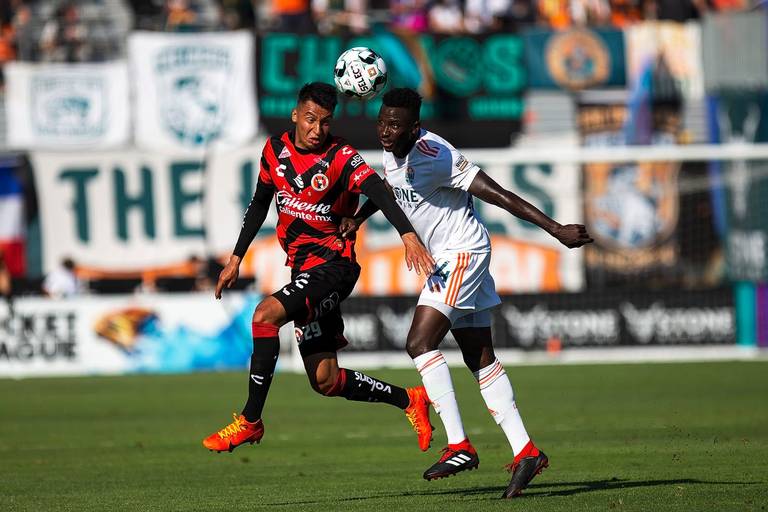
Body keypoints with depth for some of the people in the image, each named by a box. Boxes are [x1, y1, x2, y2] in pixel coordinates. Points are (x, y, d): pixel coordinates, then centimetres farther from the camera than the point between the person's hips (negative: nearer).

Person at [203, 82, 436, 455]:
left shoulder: (340, 158, -12)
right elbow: (260, 204, 20)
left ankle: (250, 421, -20)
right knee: (325, 382, 5)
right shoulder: (275, 150, 6)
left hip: (334, 265, -7)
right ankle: (409, 400, 22)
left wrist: (408, 235, -45)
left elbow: (379, 193, -28)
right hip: (303, 269, 7)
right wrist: (236, 259, 19)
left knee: (265, 315, -28)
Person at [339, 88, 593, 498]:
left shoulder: (435, 156, -23)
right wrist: (357, 219, 14)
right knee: (480, 359, 9)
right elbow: (388, 188, 29)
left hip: (463, 252, -9)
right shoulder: (392, 154, 4)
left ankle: (458, 446, -20)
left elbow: (499, 195, -24)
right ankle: (525, 452, 11)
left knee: (420, 343, -18)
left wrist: (556, 230, -24)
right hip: (445, 259, 9)